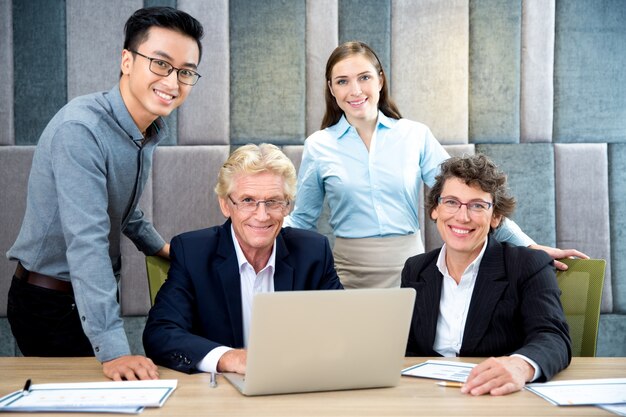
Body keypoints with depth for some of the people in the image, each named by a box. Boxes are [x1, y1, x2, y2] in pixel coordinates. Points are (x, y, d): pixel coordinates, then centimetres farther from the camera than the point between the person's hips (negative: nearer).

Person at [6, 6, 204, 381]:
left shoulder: (150, 131, 2)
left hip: (96, 296, 8)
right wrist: (113, 349, -38)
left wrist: (157, 246, 32)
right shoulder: (80, 129, -27)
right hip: (50, 305, -8)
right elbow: (87, 242, -34)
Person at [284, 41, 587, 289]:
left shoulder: (415, 135, 1)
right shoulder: (318, 146, 1)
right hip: (349, 274, 0)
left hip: (409, 269, 0)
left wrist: (527, 245, -5)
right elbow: (302, 220, 9)